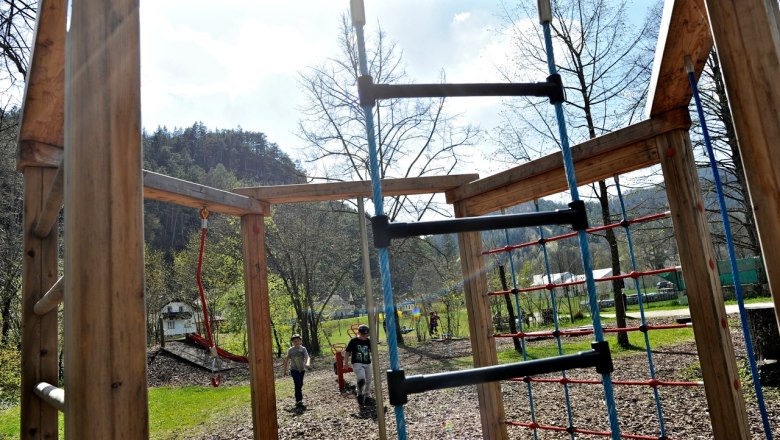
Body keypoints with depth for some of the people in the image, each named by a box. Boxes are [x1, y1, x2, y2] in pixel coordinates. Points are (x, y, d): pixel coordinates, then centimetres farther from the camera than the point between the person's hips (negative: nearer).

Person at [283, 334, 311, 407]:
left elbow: (307, 357, -19)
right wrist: (285, 370, 10)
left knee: (300, 385, 12)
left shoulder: (303, 349, -5)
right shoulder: (290, 350, -4)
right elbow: (287, 360, 7)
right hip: (294, 370, -2)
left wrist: (308, 364, -41)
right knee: (298, 383, -19)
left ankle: (298, 400, 30)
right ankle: (299, 400, -20)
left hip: (302, 369, 2)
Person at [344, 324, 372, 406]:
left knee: (368, 381, 10)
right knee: (361, 379, -23)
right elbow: (347, 352, -2)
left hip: (367, 363, 5)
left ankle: (366, 396, 31)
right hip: (357, 363, -5)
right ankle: (360, 394, 2)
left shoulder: (368, 341, 2)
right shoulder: (353, 341, -8)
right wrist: (346, 363, -2)